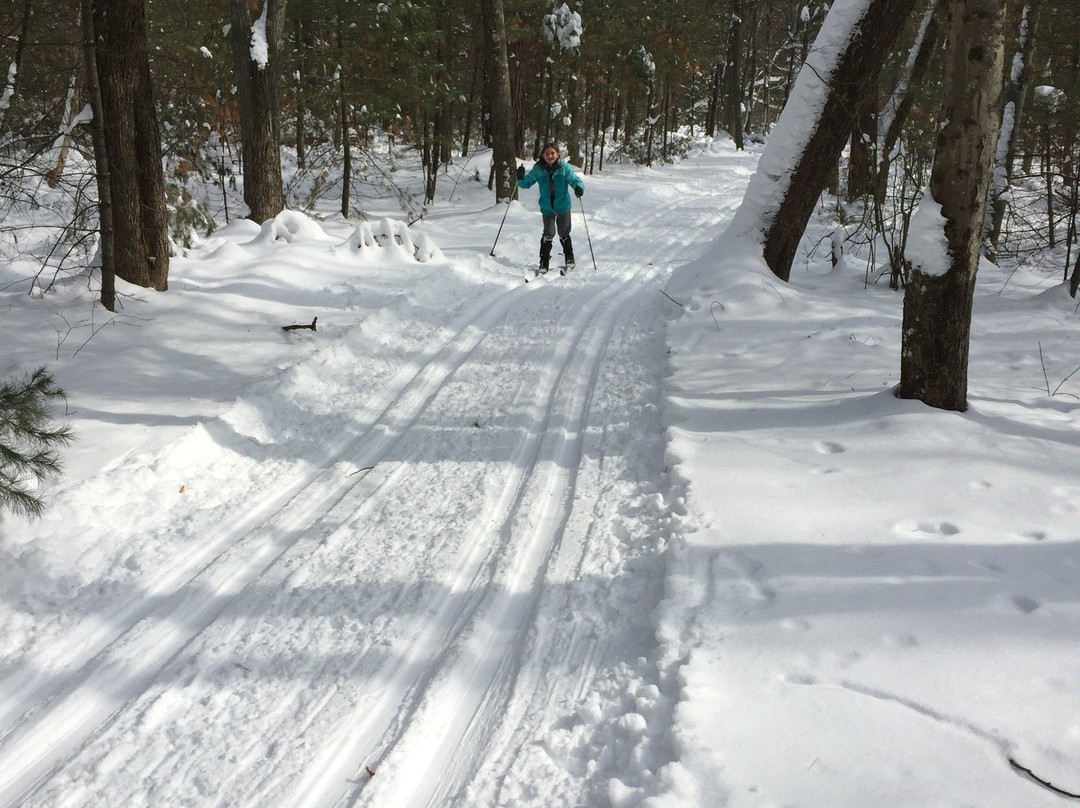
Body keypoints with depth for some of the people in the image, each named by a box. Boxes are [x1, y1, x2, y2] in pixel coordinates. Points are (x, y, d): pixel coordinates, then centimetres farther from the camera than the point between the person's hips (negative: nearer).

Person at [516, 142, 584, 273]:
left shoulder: (564, 167, -11)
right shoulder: (538, 169, -5)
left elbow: (575, 179, -14)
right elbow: (527, 183, 1)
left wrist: (579, 187, -37)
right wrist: (521, 178, -22)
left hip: (563, 206, -1)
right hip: (547, 207, 1)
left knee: (564, 234, 12)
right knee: (548, 234, -5)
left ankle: (569, 260, 31)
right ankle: (544, 262, 6)